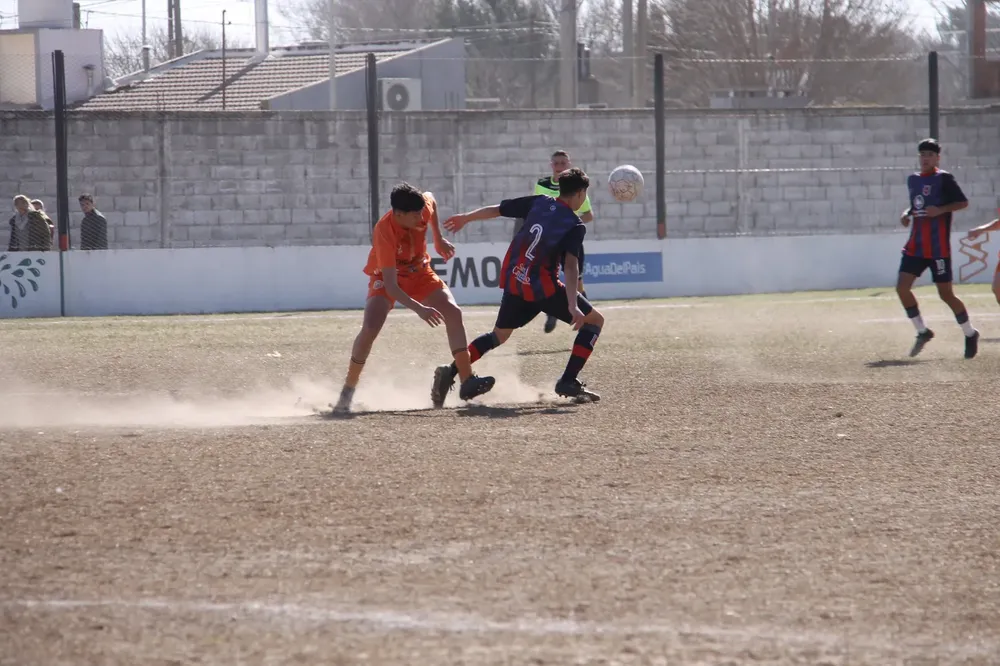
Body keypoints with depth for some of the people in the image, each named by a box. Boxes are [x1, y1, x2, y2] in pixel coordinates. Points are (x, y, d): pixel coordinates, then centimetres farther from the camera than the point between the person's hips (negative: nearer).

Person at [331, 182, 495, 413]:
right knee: (370, 328, -25)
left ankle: (467, 380, -10)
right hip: (387, 277, -5)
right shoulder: (385, 233, -38)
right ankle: (347, 391, -11)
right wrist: (419, 309, -50)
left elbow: (431, 199, 5)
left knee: (453, 312, -13)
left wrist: (439, 240, 7)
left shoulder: (423, 207, -25)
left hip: (419, 274, 5)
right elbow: (390, 286, -40)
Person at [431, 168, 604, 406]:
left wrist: (466, 218, 30)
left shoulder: (539, 202, 6)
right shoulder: (575, 226, -10)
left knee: (499, 335, 25)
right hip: (542, 288, -6)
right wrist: (573, 306, -30)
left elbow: (495, 210, 13)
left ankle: (451, 371, 9)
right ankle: (569, 382, -4)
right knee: (595, 320, 6)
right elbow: (571, 265, -22)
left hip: (513, 284, 6)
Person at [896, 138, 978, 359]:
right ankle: (922, 332, 10)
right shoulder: (913, 179, 13)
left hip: (938, 247, -6)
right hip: (915, 246, 6)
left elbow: (963, 202, -9)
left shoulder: (944, 178, -7)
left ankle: (970, 334, 18)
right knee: (902, 287, -6)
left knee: (946, 293, -1)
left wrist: (941, 210, -21)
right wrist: (907, 214, 7)